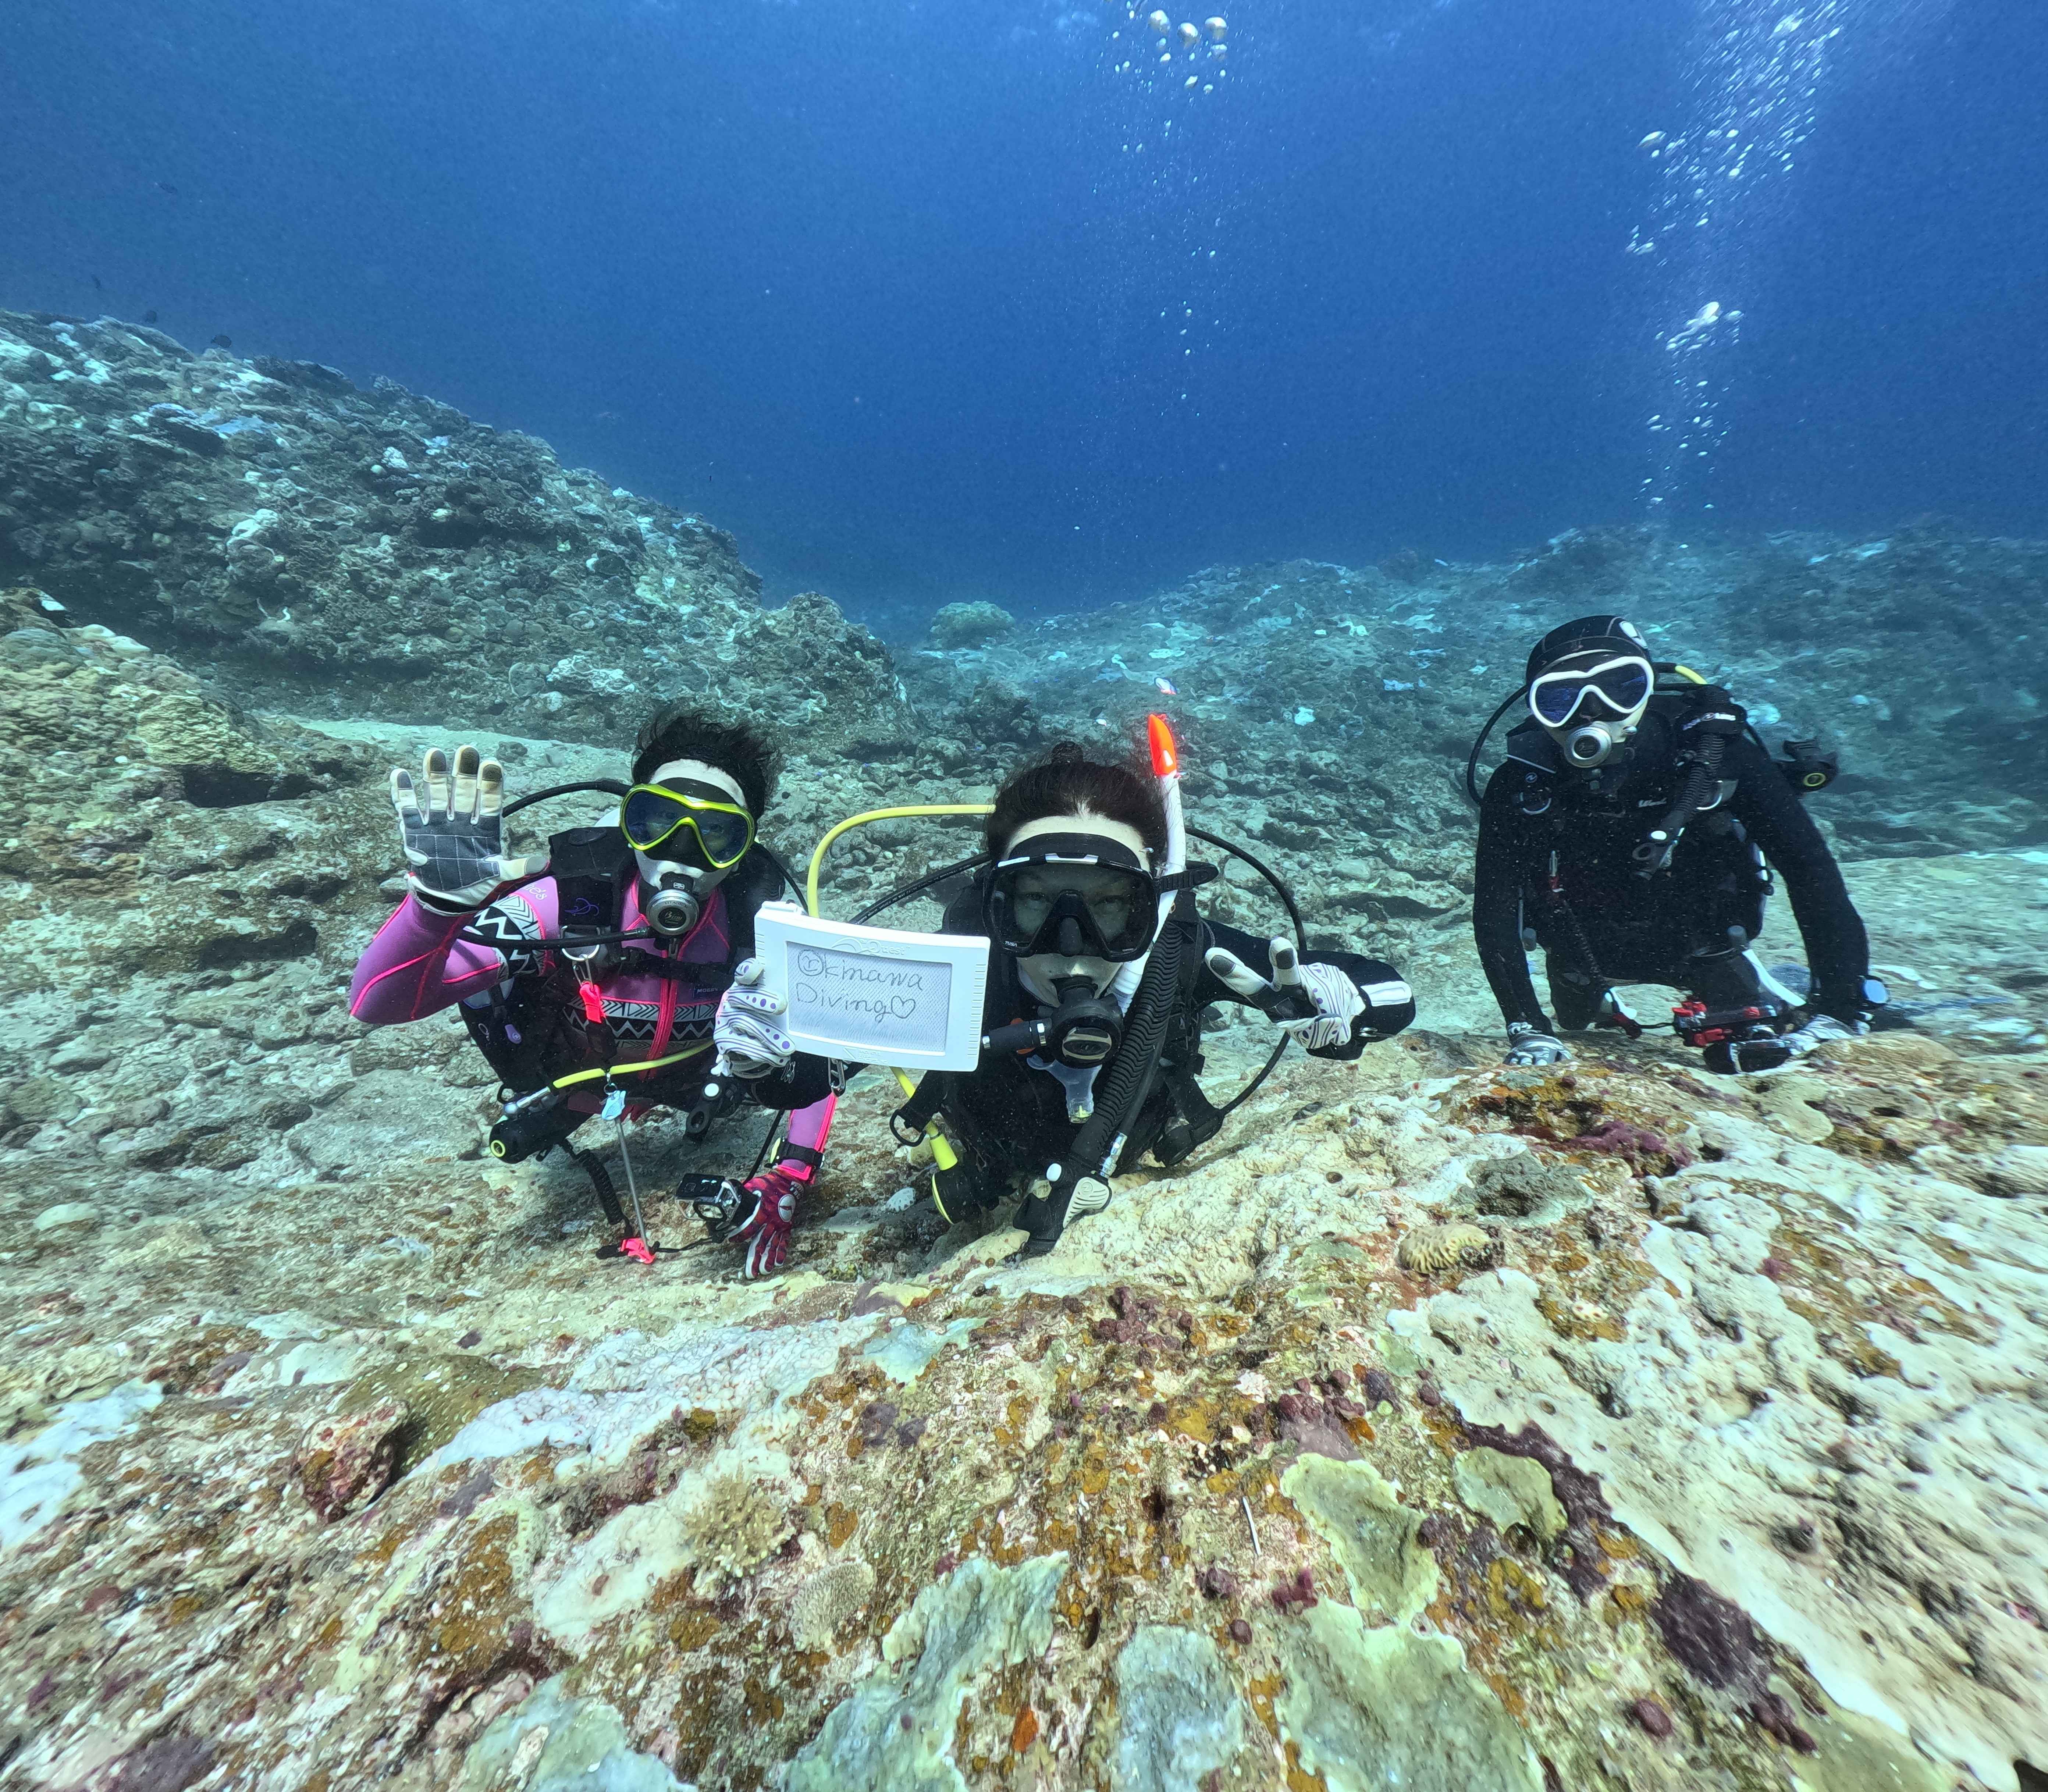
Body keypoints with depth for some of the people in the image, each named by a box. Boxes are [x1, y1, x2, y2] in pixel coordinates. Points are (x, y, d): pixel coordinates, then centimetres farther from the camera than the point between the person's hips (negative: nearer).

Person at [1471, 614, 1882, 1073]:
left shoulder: (1715, 756, -27)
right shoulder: (1520, 787, -28)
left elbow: (1811, 871, -23)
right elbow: (1494, 911, -28)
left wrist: (1836, 1013, -30)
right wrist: (1528, 1031, -33)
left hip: (1701, 943, 0)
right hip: (1590, 951, 1)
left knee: (1759, 1058, -3)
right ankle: (1598, 1005, 54)